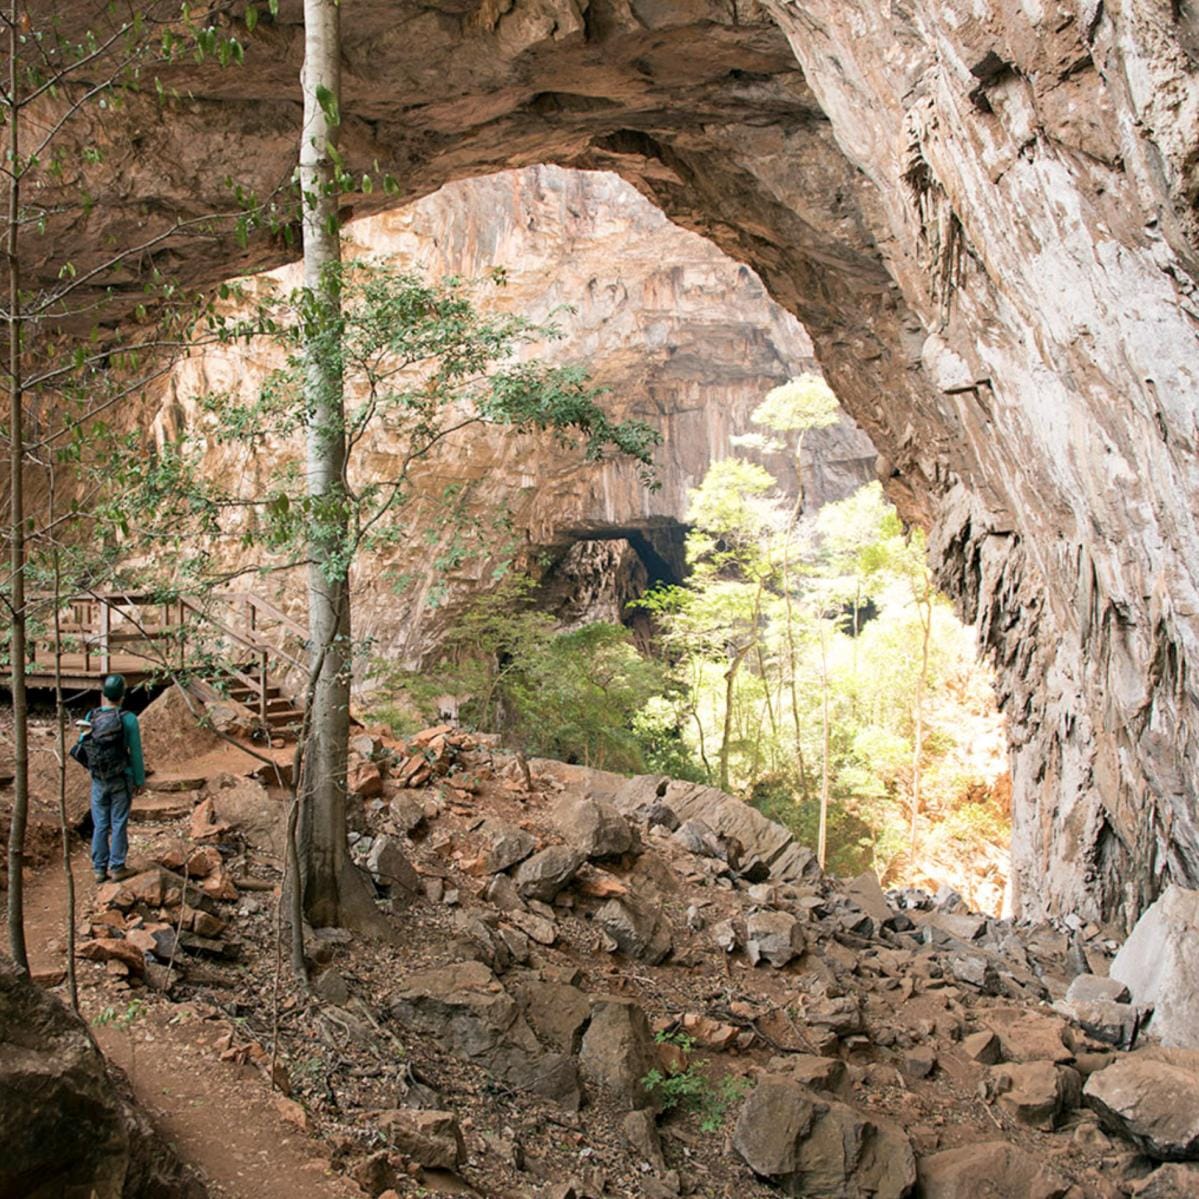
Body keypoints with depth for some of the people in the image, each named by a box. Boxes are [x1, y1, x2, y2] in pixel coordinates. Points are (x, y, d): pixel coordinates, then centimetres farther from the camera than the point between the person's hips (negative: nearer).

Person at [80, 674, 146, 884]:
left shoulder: (91, 717, -5)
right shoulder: (128, 719, -11)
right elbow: (136, 753, -6)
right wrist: (140, 780, 3)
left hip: (98, 780, 3)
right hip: (121, 780, -2)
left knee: (100, 825, 10)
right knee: (119, 824, 6)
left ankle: (99, 868, 15)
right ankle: (116, 867, 9)